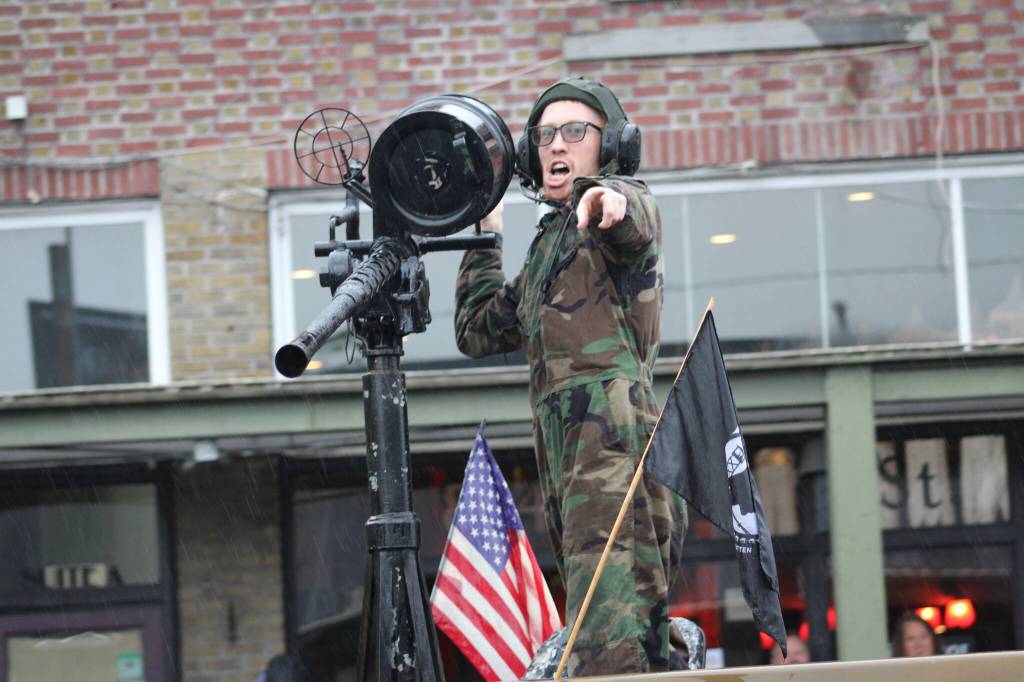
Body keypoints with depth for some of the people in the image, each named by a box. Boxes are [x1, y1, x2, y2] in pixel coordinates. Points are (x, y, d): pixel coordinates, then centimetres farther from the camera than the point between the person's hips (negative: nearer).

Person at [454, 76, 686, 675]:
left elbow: (633, 220, -23)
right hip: (569, 468, 9)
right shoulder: (550, 244, 29)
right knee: (641, 649, 5)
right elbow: (478, 332, 38)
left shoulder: (623, 204, 4)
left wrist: (607, 197, -46)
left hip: (617, 450, -9)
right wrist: (485, 236, 38)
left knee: (609, 652, -24)